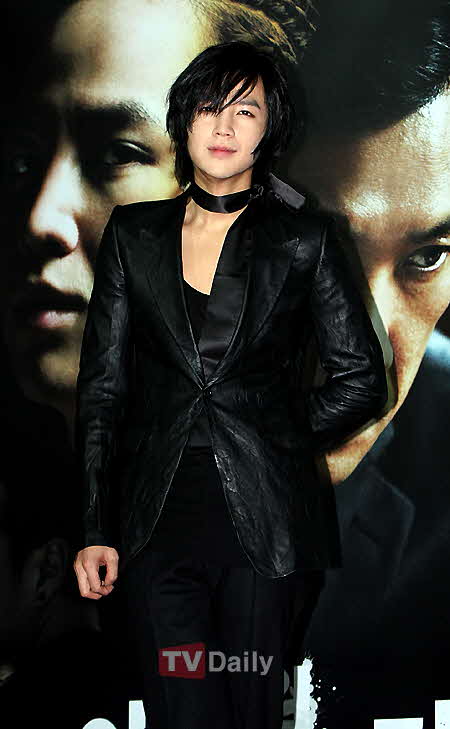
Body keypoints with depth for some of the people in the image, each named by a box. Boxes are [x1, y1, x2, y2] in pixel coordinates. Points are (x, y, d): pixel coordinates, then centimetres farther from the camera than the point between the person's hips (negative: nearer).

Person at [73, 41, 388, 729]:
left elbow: (362, 378, 7)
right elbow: (101, 382, 6)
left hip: (262, 518, -1)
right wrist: (97, 528, 1)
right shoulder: (134, 233, 7)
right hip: (157, 517, 1)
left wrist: (279, 442, 3)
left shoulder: (302, 241, 2)